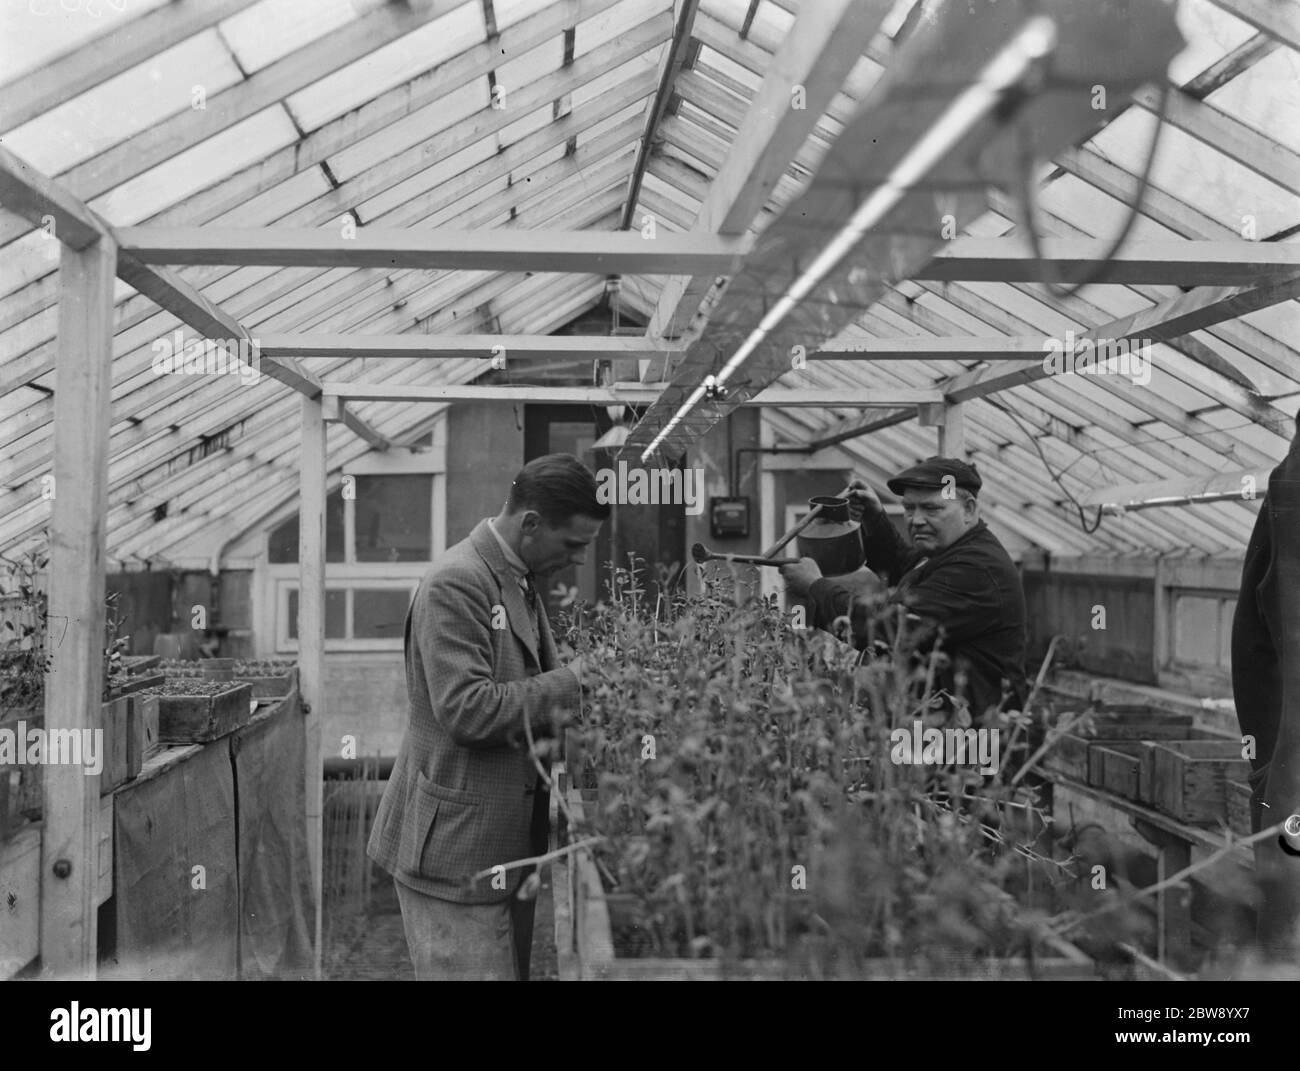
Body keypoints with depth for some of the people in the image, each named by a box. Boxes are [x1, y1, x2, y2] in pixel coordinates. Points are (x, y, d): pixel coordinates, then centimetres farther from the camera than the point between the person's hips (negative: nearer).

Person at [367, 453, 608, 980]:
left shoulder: (519, 580, 11)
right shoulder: (455, 584, -19)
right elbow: (466, 711, -25)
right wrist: (567, 683, -18)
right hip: (456, 844, -9)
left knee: (512, 967, 17)